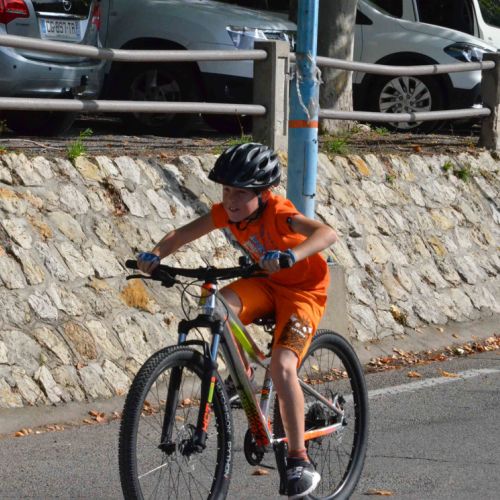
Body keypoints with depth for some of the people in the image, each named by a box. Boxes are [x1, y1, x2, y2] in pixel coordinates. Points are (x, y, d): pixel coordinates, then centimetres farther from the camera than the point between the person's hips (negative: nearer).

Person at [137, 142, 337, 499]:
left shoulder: (278, 213, -29)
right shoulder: (226, 212, -11)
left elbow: (327, 233, -44)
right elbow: (183, 234, -8)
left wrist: (291, 255, -61)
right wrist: (156, 255, -28)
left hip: (302, 289, -6)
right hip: (266, 283, 6)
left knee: (282, 367, -24)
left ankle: (299, 462, -15)